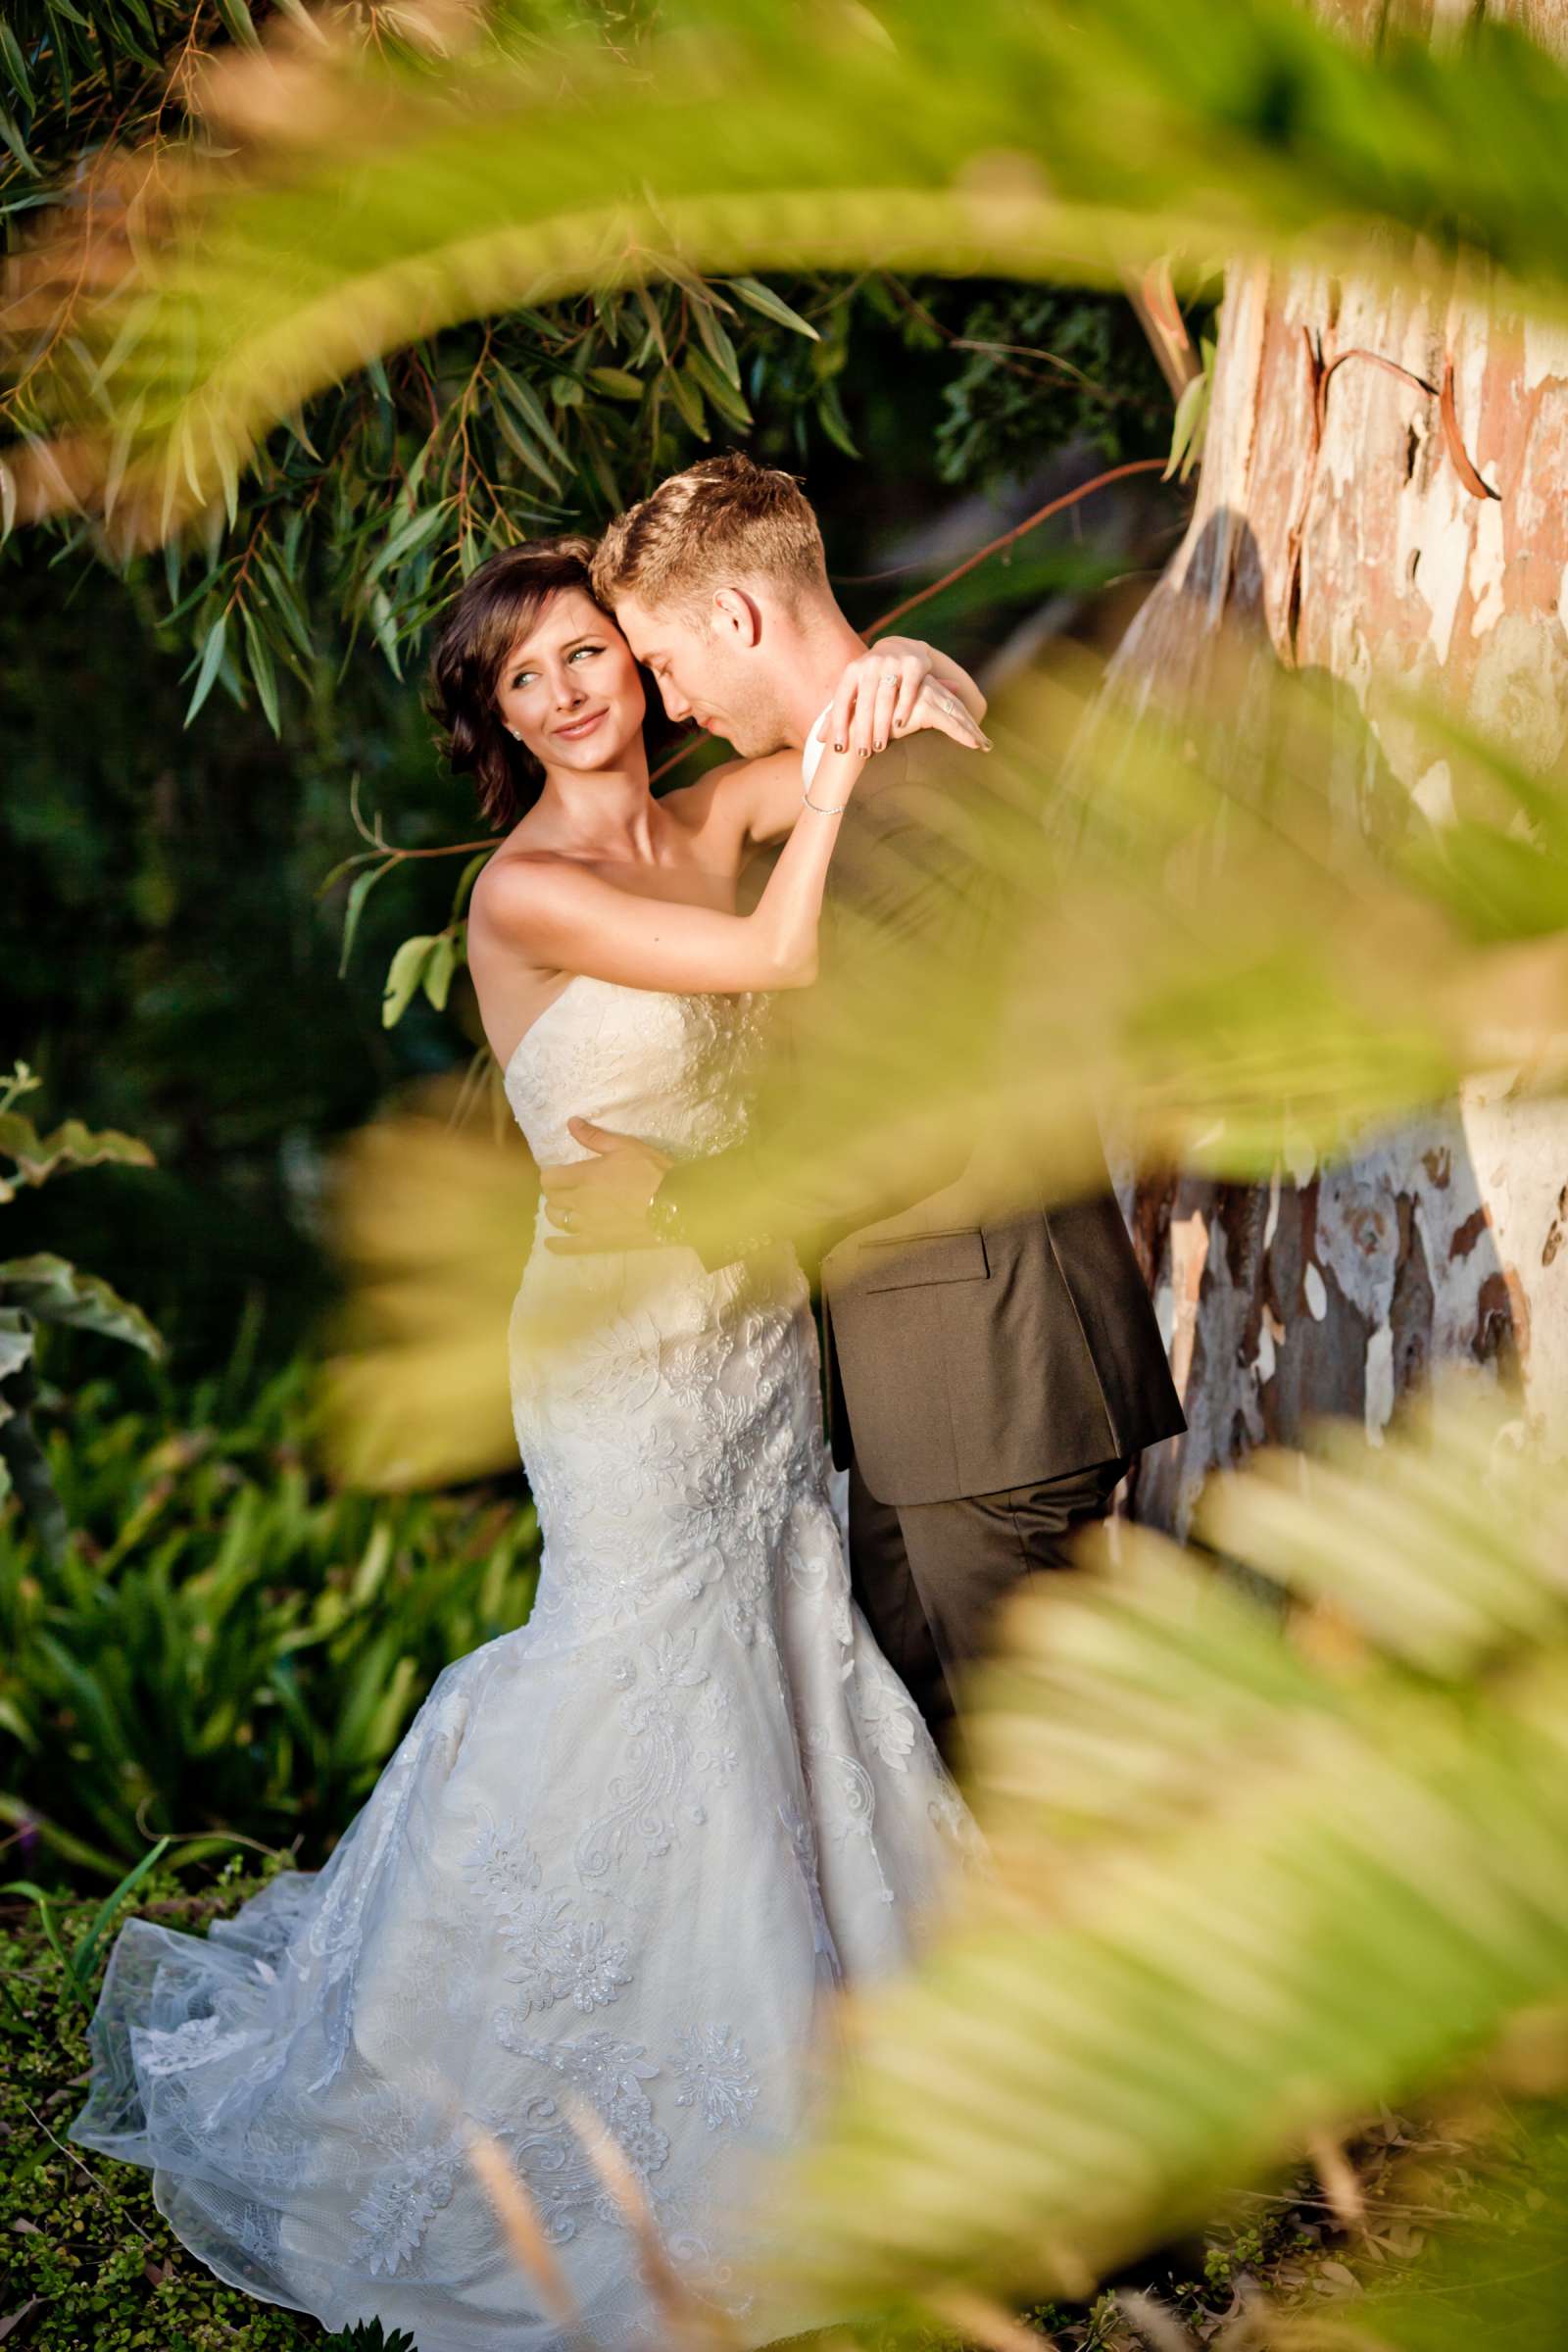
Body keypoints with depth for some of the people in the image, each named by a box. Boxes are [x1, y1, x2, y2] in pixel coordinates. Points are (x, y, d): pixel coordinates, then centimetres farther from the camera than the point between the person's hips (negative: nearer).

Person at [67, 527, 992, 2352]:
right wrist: (848, 757, -15)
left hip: (762, 1334, 7)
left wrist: (903, 679, -18)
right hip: (625, 1348, -7)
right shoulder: (525, 892, -17)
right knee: (653, 1701, 2)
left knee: (773, 1670, 15)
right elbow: (773, 955, -23)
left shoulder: (714, 817, 4)